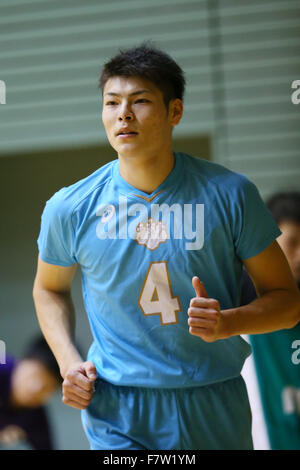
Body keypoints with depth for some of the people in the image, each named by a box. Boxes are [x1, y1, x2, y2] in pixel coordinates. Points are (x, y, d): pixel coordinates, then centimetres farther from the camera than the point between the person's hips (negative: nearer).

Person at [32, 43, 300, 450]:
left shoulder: (229, 194, -5)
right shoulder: (69, 209, -2)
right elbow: (49, 287, 17)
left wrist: (229, 322, -20)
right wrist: (68, 361, 1)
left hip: (215, 414, 1)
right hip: (117, 410, -1)